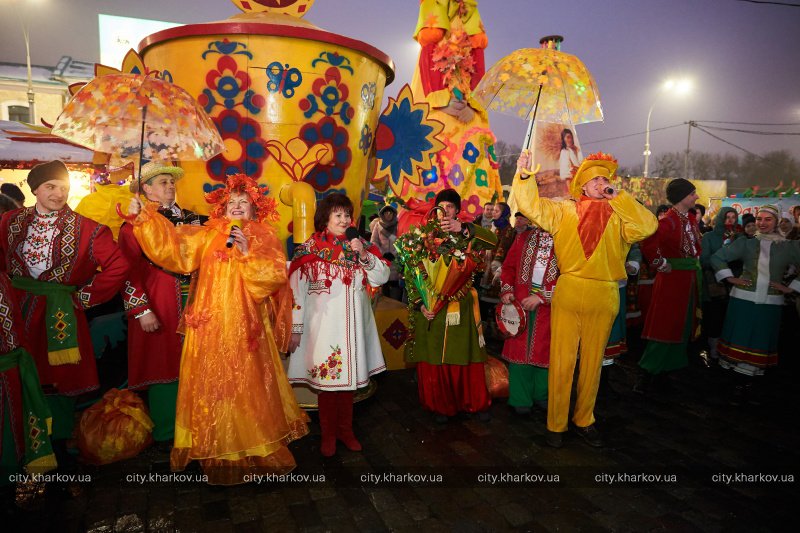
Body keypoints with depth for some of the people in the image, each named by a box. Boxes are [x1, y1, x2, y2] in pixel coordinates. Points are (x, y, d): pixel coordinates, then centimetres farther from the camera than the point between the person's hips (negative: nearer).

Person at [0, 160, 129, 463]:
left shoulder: (85, 229, -7)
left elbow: (118, 267, -12)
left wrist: (84, 297, -10)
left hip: (60, 317, -3)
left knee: (60, 379, 6)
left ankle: (58, 445, 23)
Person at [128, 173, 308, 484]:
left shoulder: (264, 237, 4)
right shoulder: (208, 234, 10)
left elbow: (277, 274, -9)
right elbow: (173, 244, -2)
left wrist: (247, 252, -16)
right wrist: (144, 217, -11)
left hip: (244, 325, -2)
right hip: (210, 322, 2)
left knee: (247, 384, 5)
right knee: (211, 383, 6)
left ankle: (252, 446, 21)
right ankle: (217, 451, 21)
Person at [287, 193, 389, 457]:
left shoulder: (359, 245, 7)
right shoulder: (309, 249, -4)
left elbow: (382, 277, 1)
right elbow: (296, 289, -4)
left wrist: (364, 255, -14)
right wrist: (296, 328, -6)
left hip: (353, 324, 4)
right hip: (323, 324, -3)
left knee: (349, 377, 13)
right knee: (326, 378, 5)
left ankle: (346, 430, 30)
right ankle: (328, 435, 23)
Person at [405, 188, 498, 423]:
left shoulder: (466, 237, 5)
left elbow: (492, 241, -15)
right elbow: (411, 274, 1)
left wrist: (463, 229, -29)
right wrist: (419, 303, -9)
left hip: (461, 308, 0)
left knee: (467, 360, 8)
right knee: (433, 361, 6)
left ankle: (476, 403, 27)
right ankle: (440, 406, 24)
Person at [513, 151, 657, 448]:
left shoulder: (619, 216, 7)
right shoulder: (564, 211, 5)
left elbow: (647, 226, -10)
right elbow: (531, 206, -3)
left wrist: (618, 198, -7)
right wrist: (524, 174, -11)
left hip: (603, 299, 2)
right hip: (567, 295, -2)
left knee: (592, 363, 13)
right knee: (561, 362, 2)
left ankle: (584, 421, 31)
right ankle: (556, 424, 17)